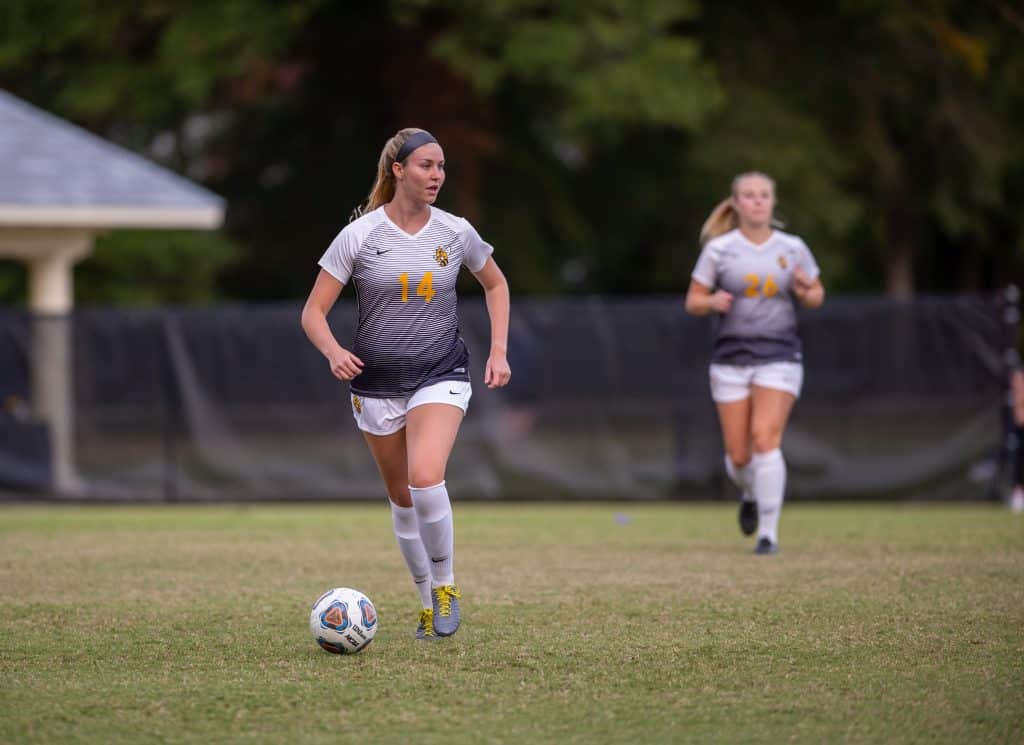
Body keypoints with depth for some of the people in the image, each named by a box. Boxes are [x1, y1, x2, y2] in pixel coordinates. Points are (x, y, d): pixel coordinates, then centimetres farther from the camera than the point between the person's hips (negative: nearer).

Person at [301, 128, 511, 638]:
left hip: (441, 376, -1)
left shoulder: (456, 233, -2)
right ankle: (427, 604, 26)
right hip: (376, 382, 1)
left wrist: (499, 352, 7)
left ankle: (445, 586, -4)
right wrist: (334, 352, -27)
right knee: (401, 497, 8)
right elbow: (313, 313, -7)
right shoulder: (359, 235, -8)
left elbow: (495, 284, 17)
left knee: (425, 478, -24)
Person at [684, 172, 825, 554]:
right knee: (738, 454, 3)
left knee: (765, 438, -18)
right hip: (731, 358, 1)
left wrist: (807, 293, -10)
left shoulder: (792, 249, 2)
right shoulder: (718, 249, 0)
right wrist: (713, 302, -18)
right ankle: (750, 495, 39)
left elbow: (816, 295, 13)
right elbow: (693, 301, 4)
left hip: (778, 356, -1)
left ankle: (769, 532, -13)